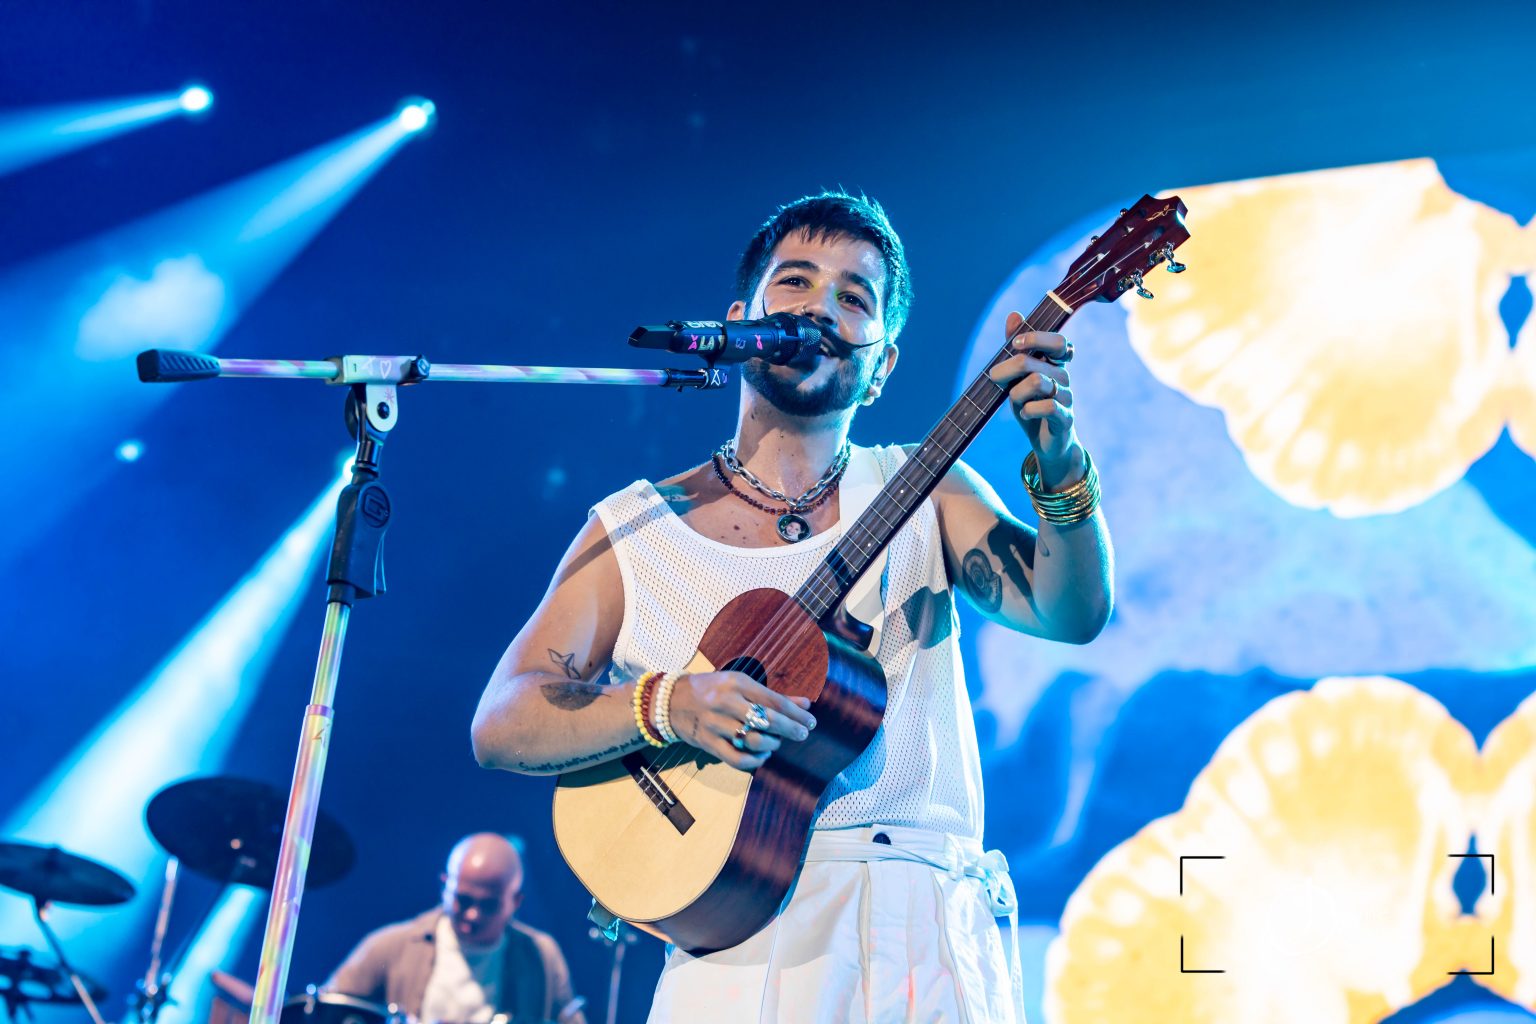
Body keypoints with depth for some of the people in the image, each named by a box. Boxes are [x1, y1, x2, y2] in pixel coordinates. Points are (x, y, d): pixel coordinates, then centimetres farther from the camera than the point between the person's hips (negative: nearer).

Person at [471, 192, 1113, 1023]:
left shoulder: (923, 493, 9)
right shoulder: (634, 529, 5)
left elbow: (1072, 615, -4)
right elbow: (500, 723, -1)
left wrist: (1059, 467, -22)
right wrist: (668, 705, -18)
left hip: (934, 933, 2)